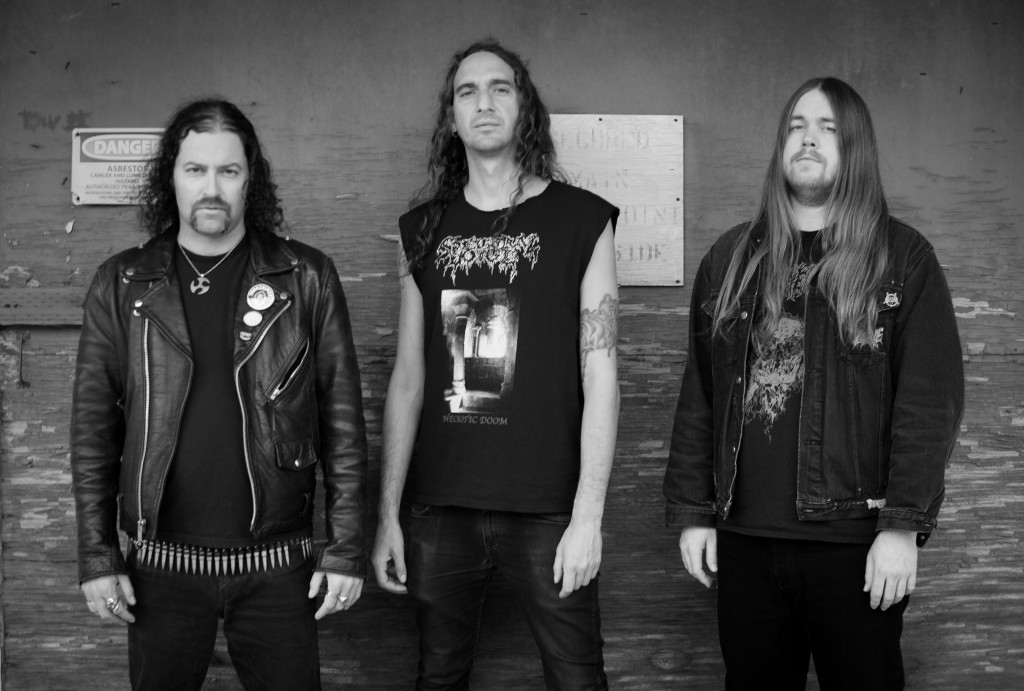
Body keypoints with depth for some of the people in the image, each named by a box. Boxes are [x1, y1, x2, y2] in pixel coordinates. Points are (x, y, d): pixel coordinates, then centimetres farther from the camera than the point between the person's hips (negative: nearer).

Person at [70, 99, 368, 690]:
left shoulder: (306, 279, -2)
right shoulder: (122, 285, 2)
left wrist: (347, 550, -4)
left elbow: (343, 417, -1)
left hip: (277, 565, -1)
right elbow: (94, 425, 3)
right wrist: (97, 557, -1)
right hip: (161, 567, 1)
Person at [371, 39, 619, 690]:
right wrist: (389, 512, 6)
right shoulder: (424, 229, 8)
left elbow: (599, 375, -5)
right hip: (439, 508, 3)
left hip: (546, 512, -3)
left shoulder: (582, 220, -1)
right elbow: (408, 378, 9)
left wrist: (588, 515, -10)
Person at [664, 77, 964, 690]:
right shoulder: (731, 259, 11)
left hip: (854, 543, -3)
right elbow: (699, 395, 10)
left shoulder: (903, 256, 1)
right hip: (743, 537, 3)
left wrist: (903, 523, -13)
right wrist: (692, 509, 5)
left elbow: (931, 398, -6)